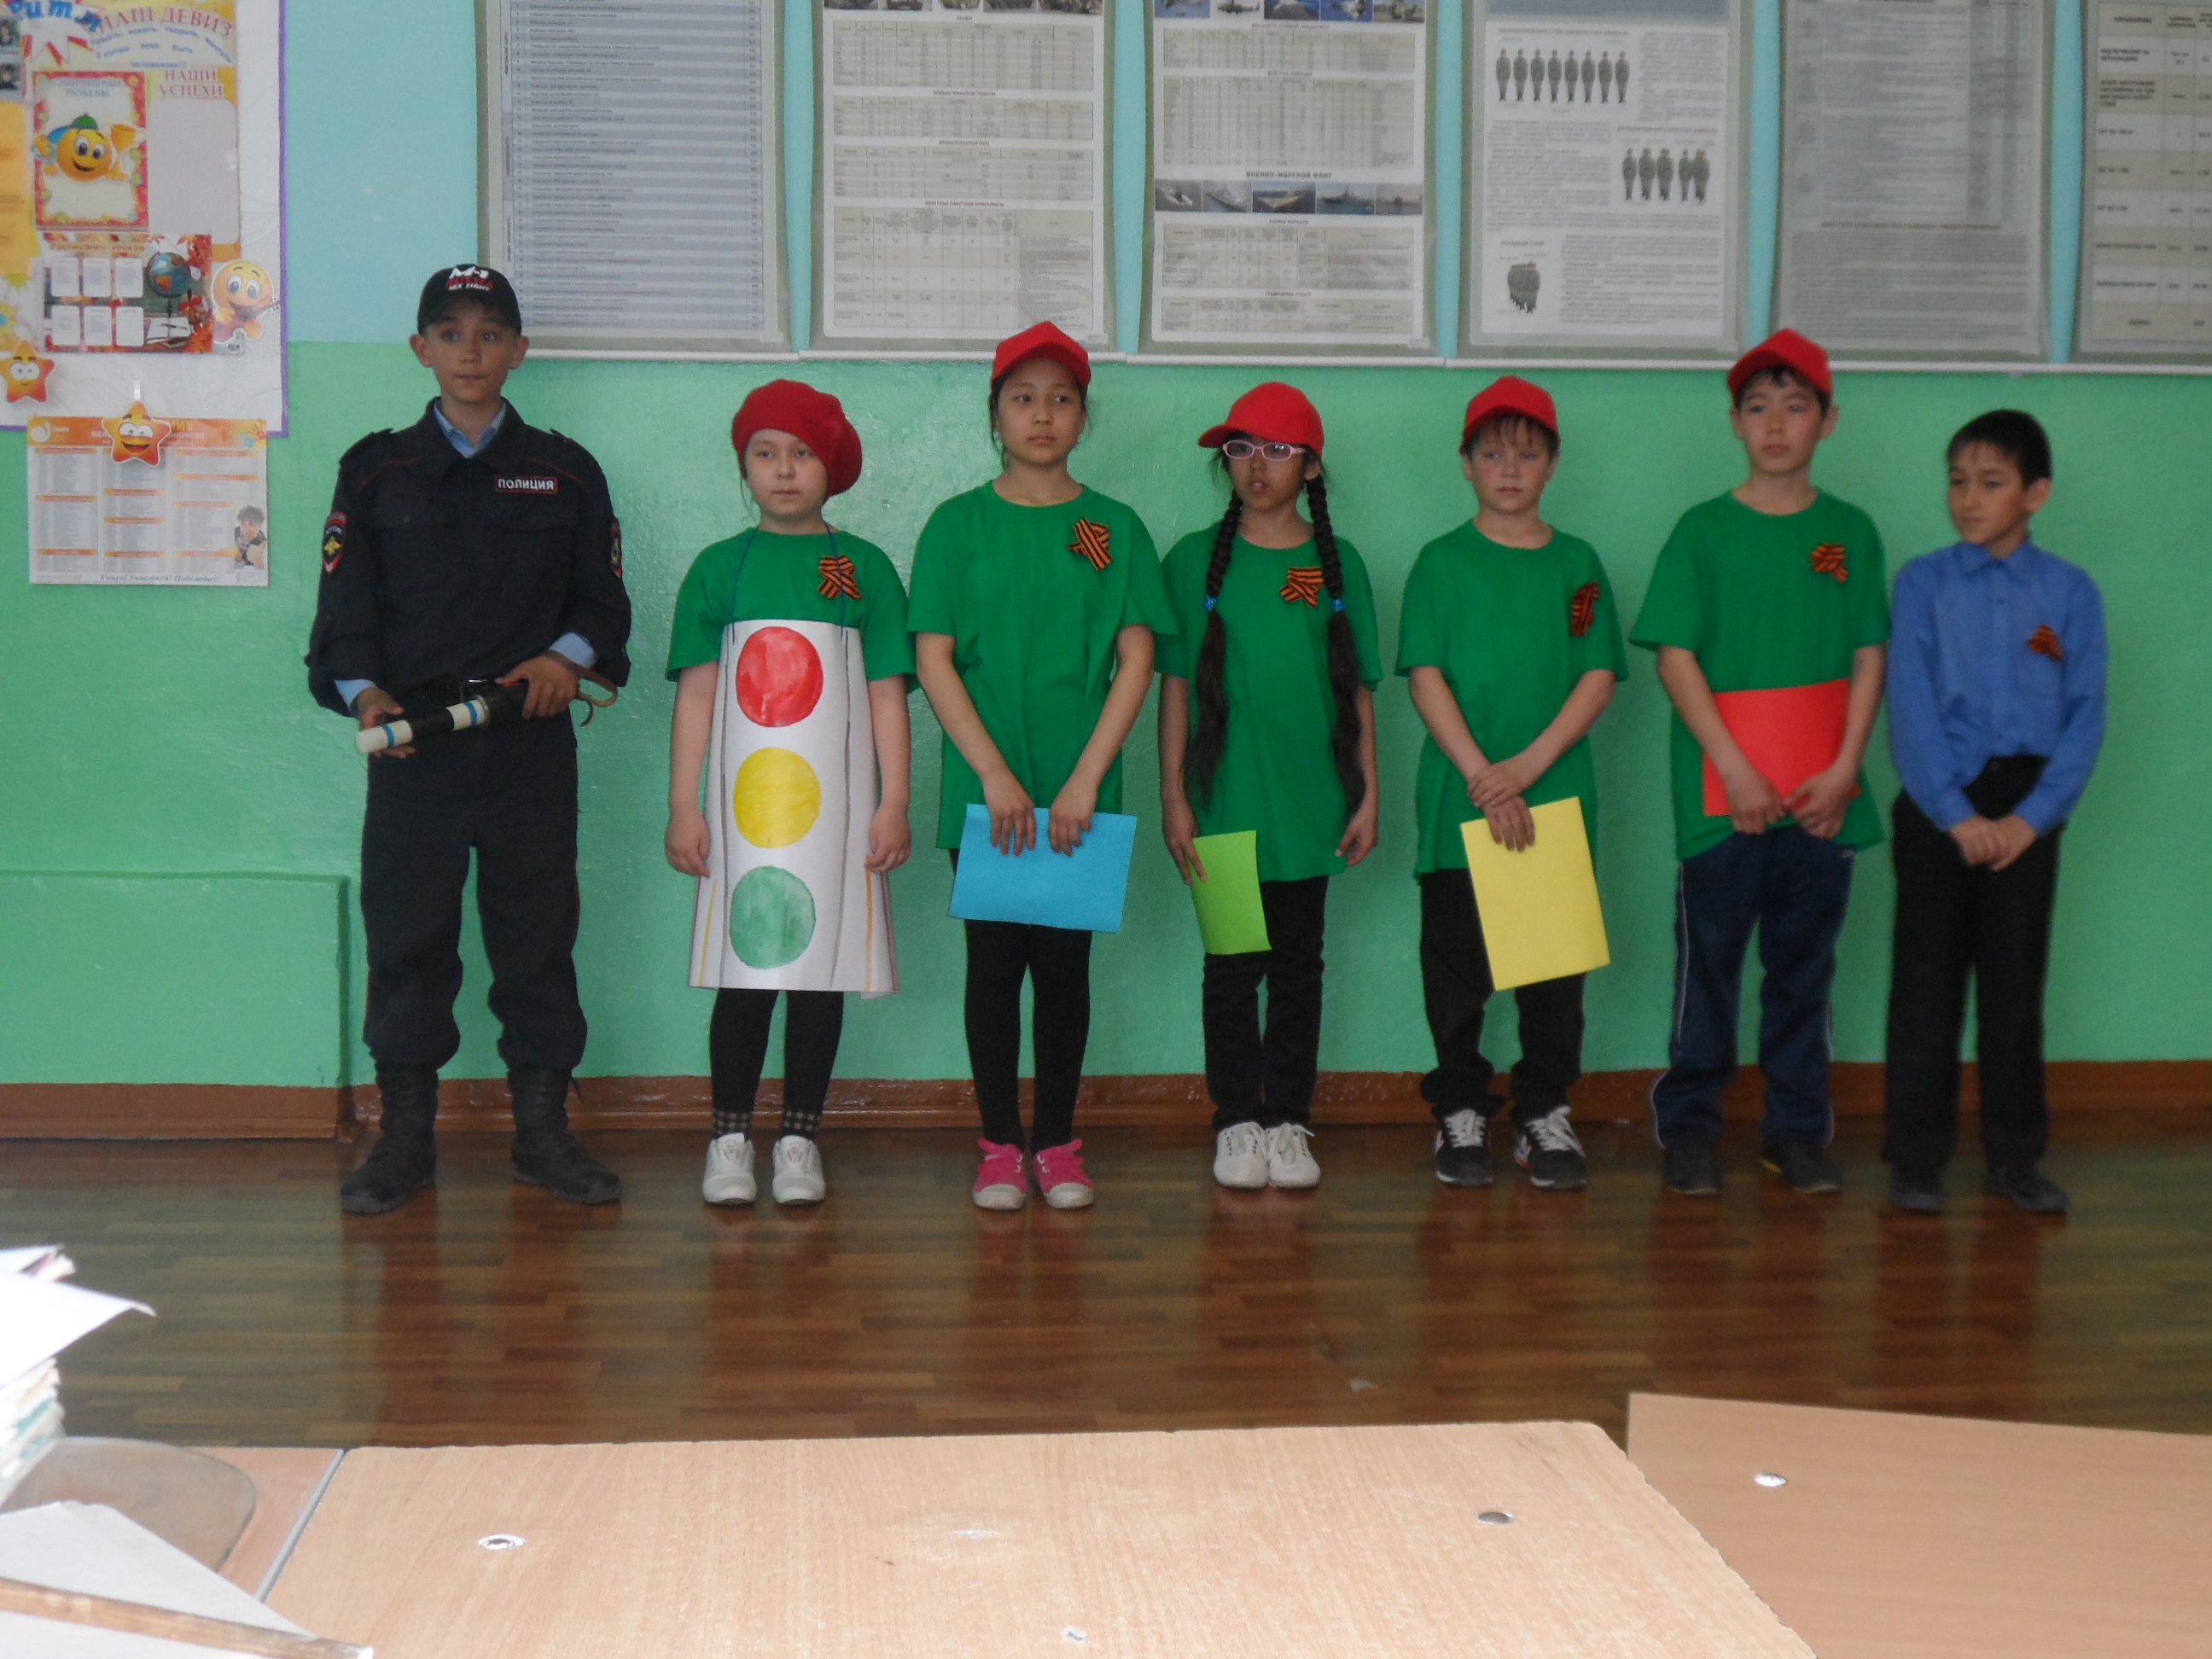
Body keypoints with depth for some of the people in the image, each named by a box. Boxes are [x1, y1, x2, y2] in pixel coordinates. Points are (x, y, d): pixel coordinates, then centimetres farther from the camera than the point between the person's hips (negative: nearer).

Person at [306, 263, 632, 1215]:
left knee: (536, 932, 3)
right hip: (411, 737, 0)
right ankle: (406, 1137, 11)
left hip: (531, 738, 0)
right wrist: (364, 691, -13)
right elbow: (346, 604, 4)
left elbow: (604, 598, 11)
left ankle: (542, 1128, 12)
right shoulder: (375, 469, 11)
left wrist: (567, 657, -10)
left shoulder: (564, 471, 13)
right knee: (405, 933, 1)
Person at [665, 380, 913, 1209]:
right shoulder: (721, 567, 8)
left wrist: (894, 804, 0)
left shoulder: (864, 567, 8)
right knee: (744, 969, 0)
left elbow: (887, 694, 6)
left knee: (820, 966, 3)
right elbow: (695, 693, 6)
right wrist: (683, 806, 1)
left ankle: (799, 1142, 12)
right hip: (743, 799, 0)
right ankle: (730, 1141, 9)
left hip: (836, 799, 0)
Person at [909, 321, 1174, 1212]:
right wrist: (996, 775, -12)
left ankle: (1058, 1143, 15)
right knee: (994, 962, 3)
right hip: (984, 792, 0)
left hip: (1081, 795, 1)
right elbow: (933, 660, -2)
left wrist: (1085, 779, -9)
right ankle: (1000, 1145, 12)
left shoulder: (1114, 529, 6)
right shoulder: (958, 525, 4)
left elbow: (1135, 661, 1)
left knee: (1064, 963, 5)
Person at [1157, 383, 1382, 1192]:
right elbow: (1175, 685, 2)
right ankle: (1237, 1123, 13)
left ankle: (1288, 1122, 16)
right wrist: (1174, 798, -3)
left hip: (1311, 807, 1)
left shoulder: (1336, 565, 7)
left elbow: (1358, 690, 9)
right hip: (1223, 804, -1)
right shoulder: (1195, 560, 3)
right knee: (1231, 965, 3)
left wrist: (1368, 794, 4)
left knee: (1298, 964, 7)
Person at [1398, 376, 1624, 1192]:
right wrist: (1482, 774, -14)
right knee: (1456, 963, 3)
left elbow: (1599, 676, 2)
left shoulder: (1576, 563, 8)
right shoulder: (1442, 562, 4)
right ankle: (1461, 1111, 15)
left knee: (1555, 960, 4)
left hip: (1558, 794, 1)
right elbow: (1425, 676, -3)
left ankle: (1544, 1113, 15)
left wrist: (1528, 765, -10)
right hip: (1457, 799, -1)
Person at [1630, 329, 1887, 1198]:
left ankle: (1797, 1128, 20)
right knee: (1708, 962, 2)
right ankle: (1689, 1128, 13)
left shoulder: (1851, 532, 8)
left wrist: (1844, 769, -5)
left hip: (1822, 797, 2)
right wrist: (1735, 769, -12)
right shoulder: (1704, 531, 1)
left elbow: (1869, 658, 7)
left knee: (1804, 964, 9)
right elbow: (1675, 656, -4)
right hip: (1721, 795, -2)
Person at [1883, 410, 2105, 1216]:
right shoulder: (1924, 582, 0)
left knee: (2015, 983, 7)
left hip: (2026, 809, 1)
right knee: (1926, 981, 2)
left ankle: (2015, 1157, 18)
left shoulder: (2071, 592, 4)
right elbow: (1910, 707, -6)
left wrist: (2032, 817, -10)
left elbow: (2085, 717, 0)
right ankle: (1916, 1157, 11)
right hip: (1937, 807, -1)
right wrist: (1957, 815, -12)